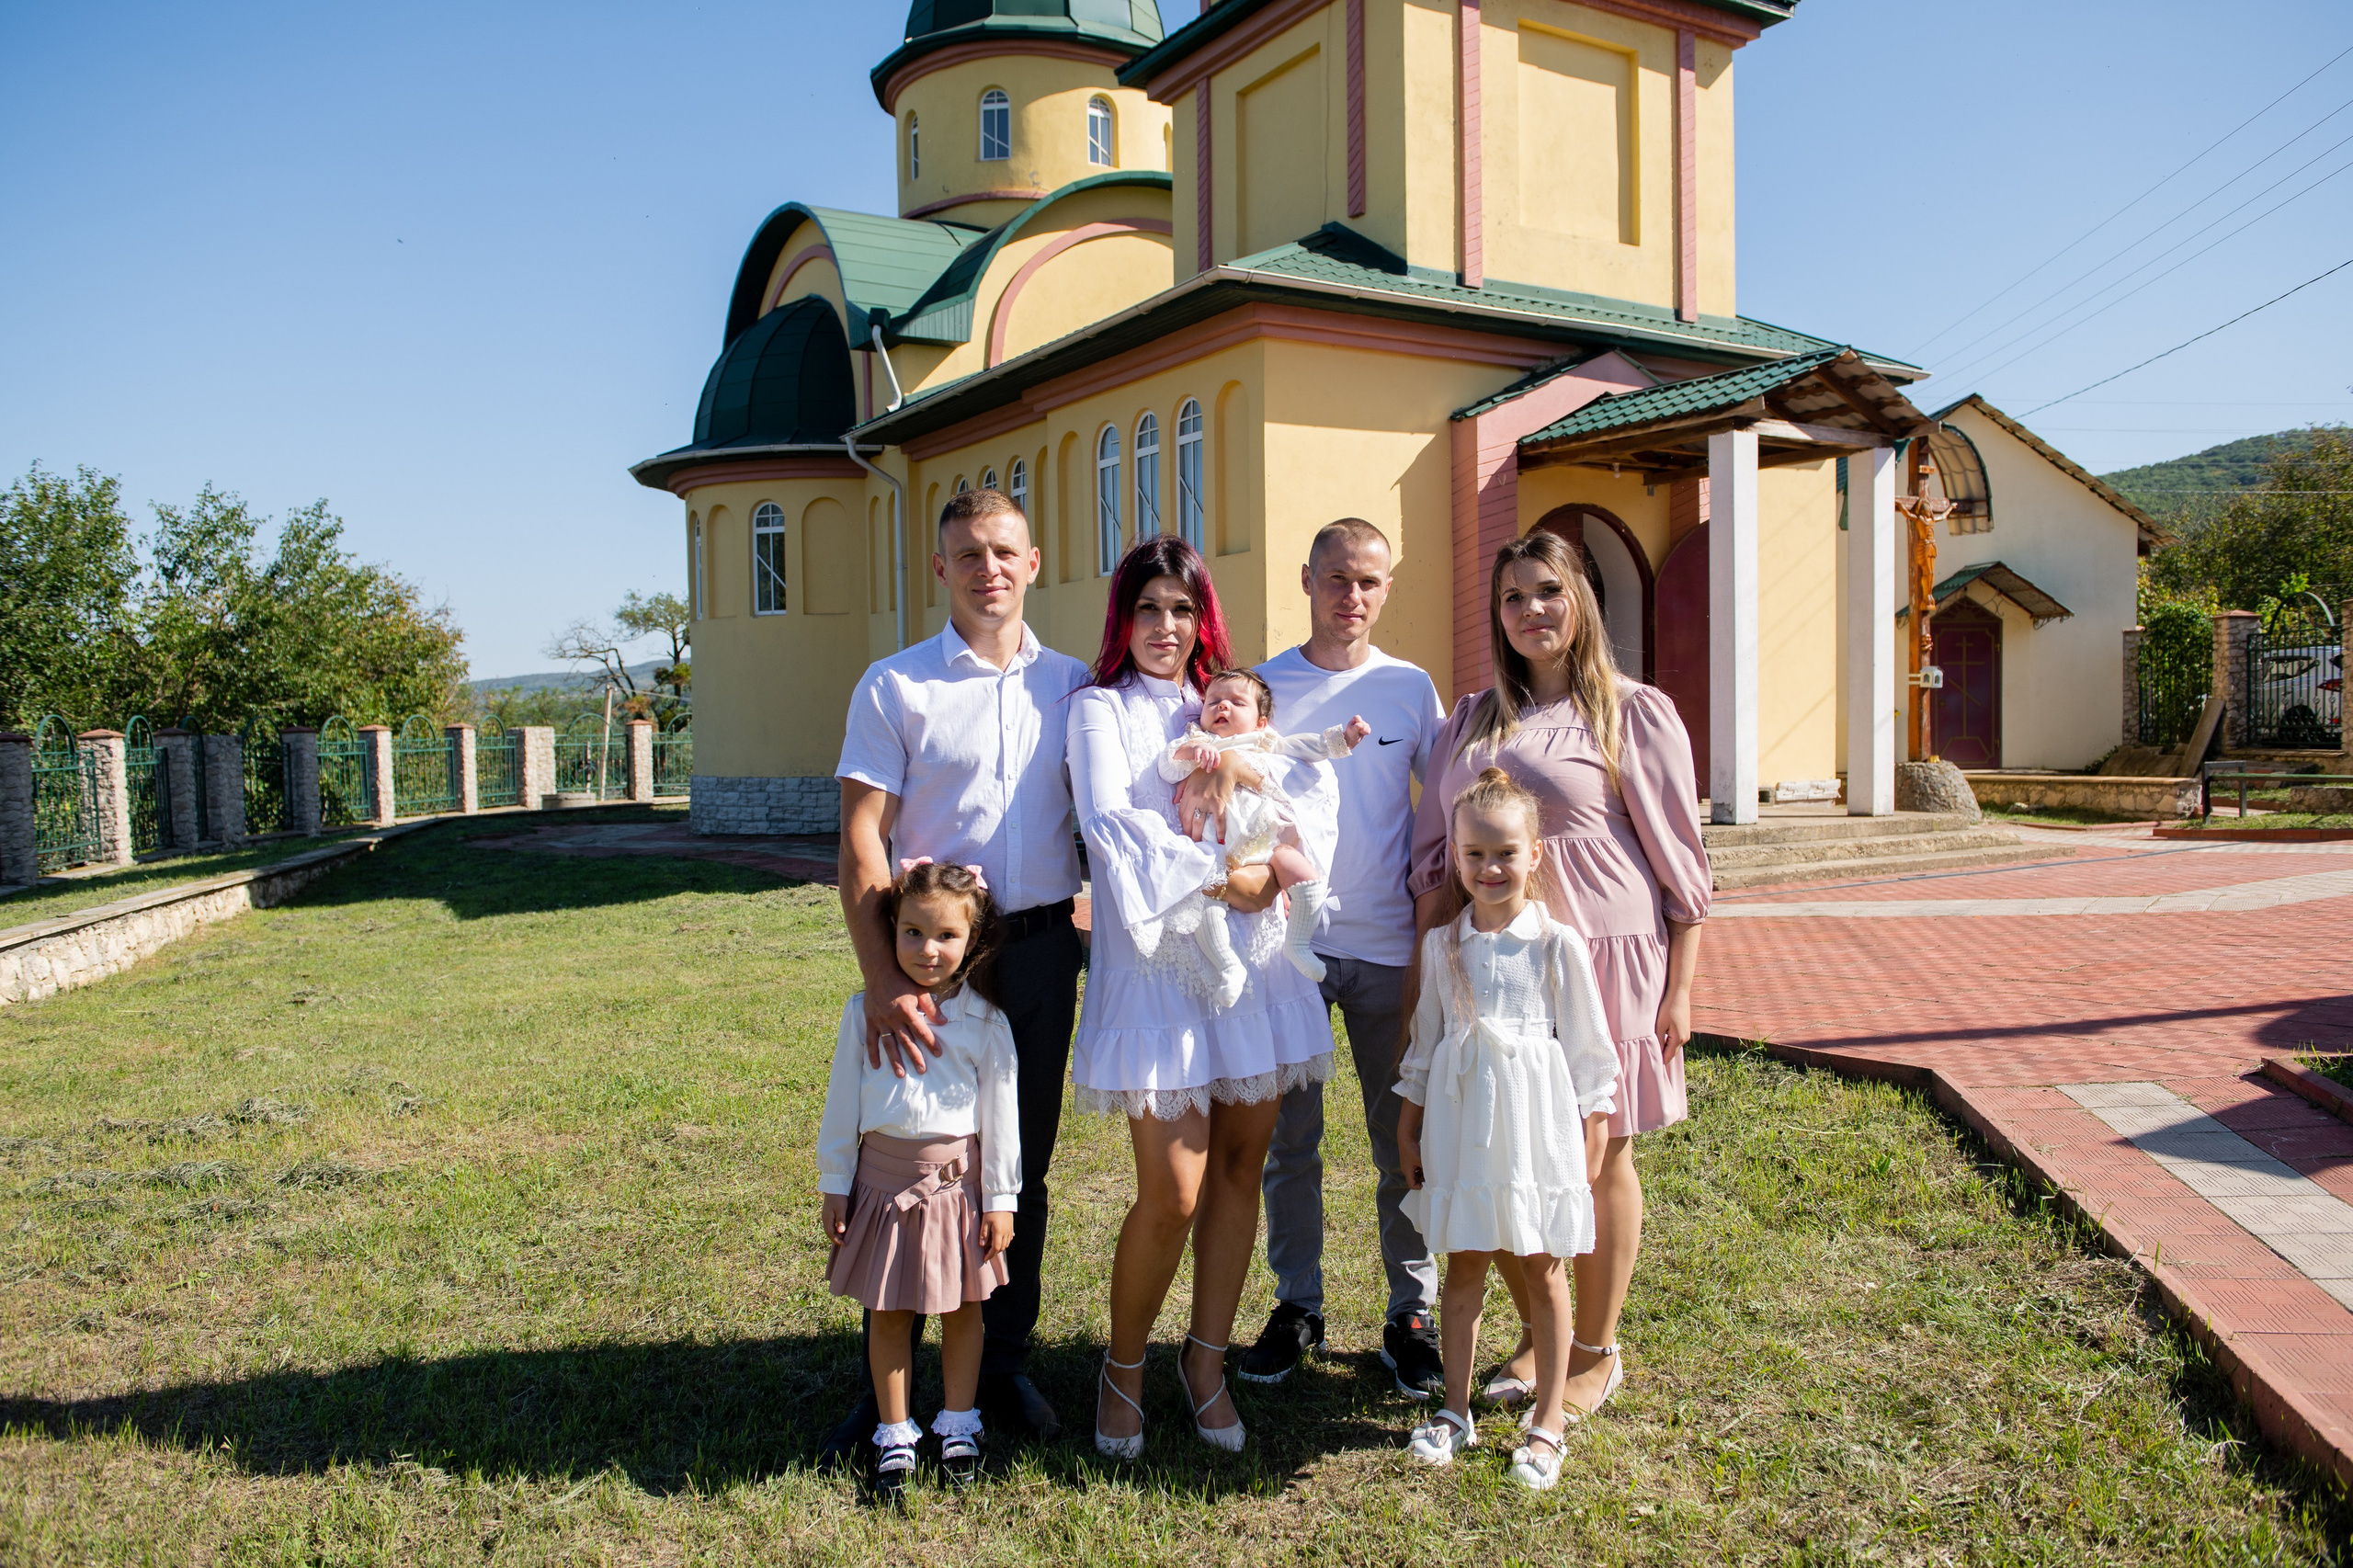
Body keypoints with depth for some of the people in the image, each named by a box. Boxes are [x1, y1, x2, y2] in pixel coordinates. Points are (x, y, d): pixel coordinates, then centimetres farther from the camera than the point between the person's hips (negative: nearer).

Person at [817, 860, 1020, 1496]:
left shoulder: (983, 1020, -6)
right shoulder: (867, 1010, -3)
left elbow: (1001, 1112, -1)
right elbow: (842, 1102, 4)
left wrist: (1000, 1199, -1)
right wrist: (834, 1186, 6)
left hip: (957, 1178, 0)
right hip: (885, 1175, 1)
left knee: (962, 1308, 12)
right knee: (889, 1315, 9)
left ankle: (958, 1426, 30)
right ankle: (895, 1434, 24)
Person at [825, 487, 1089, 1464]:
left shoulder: (1069, 684, 9)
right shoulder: (895, 686, -2)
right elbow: (861, 840, -8)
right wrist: (884, 979, -18)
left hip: (1042, 947, 3)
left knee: (1023, 1164, 11)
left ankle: (1002, 1365, 26)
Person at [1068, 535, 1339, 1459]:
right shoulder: (1101, 709, 5)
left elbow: (1317, 779, 4)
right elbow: (1109, 817, -12)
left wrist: (1242, 757, -14)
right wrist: (1221, 877, -17)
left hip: (1252, 959, 4)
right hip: (1157, 965, -4)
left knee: (1239, 1164, 7)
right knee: (1171, 1193, -6)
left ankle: (1207, 1358, 23)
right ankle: (1123, 1367, 17)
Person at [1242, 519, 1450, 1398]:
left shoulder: (1411, 689, 6)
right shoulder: (1260, 688, 4)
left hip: (1389, 945, 0)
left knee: (1405, 1139, 5)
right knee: (1289, 1139, 7)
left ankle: (1411, 1313, 18)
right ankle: (1297, 1307, 22)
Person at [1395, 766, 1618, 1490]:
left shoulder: (1556, 944, -5)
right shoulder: (1443, 945, 3)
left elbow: (1585, 1046, -1)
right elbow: (1427, 1039, 11)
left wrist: (1590, 1128, -2)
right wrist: (1409, 1120, 12)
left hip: (1535, 1121, -2)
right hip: (1461, 1123, 3)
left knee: (1541, 1270, 8)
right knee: (1463, 1266, 11)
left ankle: (1547, 1424, 20)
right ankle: (1455, 1410, 25)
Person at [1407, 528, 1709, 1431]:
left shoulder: (1635, 712, -1)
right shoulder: (1471, 720, 12)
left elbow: (1678, 857, -2)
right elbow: (1432, 850, 14)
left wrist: (1679, 989, -5)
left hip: (1604, 955, -4)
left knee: (1598, 1157, 6)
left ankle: (1597, 1351, 24)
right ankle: (1536, 1336, 28)